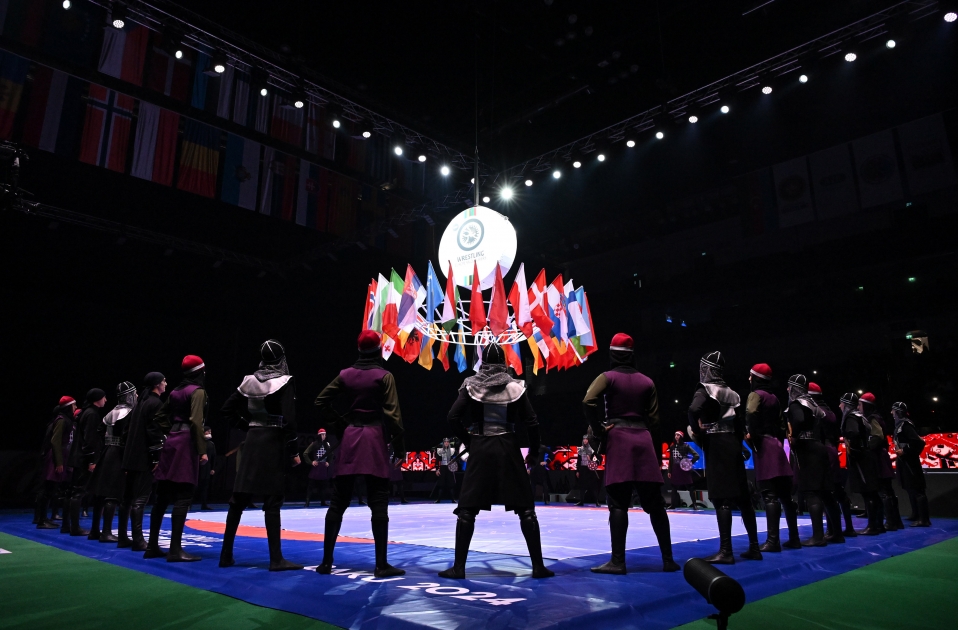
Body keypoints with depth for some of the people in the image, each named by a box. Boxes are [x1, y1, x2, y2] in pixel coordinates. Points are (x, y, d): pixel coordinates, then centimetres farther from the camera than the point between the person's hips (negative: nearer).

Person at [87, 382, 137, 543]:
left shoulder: (114, 411, 15)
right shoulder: (128, 412, -12)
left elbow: (100, 430, 16)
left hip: (107, 453, 9)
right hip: (119, 455, -9)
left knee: (102, 493, 13)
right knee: (113, 495, -7)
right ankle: (106, 532, -6)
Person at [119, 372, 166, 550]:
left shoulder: (141, 402, 16)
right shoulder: (156, 403, -11)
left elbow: (125, 429, 18)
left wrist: (129, 449, 20)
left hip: (131, 456, 9)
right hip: (144, 457, -9)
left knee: (128, 497, 12)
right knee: (140, 498, -8)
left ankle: (123, 537, 18)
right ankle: (138, 540, -7)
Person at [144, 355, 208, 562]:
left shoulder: (176, 391, 17)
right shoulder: (197, 391, -7)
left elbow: (159, 418, 19)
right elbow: (196, 422, -18)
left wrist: (158, 448, 23)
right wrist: (202, 450, -17)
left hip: (170, 443, 8)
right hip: (185, 444, -8)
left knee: (162, 497, 12)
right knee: (183, 498, -7)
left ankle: (152, 546, 19)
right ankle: (175, 550, -8)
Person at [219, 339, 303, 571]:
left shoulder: (250, 381, 7)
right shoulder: (284, 381, -10)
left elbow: (227, 409, 11)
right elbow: (288, 420, -16)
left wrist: (247, 427, 12)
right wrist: (294, 451, -11)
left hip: (252, 442, 6)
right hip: (274, 443, -6)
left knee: (238, 499, 11)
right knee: (272, 502, -3)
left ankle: (226, 554, 20)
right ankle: (276, 559, 1)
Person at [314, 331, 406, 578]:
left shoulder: (345, 374, 7)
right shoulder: (384, 376, -5)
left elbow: (321, 401, 6)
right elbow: (392, 414, -10)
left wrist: (339, 424, 12)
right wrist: (399, 444, -3)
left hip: (349, 439, 4)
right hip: (374, 439, -4)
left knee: (338, 502, 10)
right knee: (378, 504, -1)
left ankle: (326, 561, 14)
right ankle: (381, 564, 0)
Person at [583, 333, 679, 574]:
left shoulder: (607, 377, 0)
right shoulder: (646, 381, 12)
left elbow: (588, 402, -17)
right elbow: (654, 419, 6)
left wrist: (599, 430, -8)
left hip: (618, 439, -4)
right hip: (643, 439, 4)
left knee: (618, 504, -3)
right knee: (655, 503, 9)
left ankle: (618, 561, -5)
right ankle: (668, 559, 13)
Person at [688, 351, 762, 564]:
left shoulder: (705, 390, -7)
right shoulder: (730, 392, 14)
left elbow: (694, 410, -25)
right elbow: (740, 422, 13)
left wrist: (698, 433, -10)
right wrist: (738, 443, 18)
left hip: (716, 445, -7)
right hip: (733, 444, 7)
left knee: (721, 498, -7)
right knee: (742, 496, 11)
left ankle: (726, 551, -7)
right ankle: (754, 547, 17)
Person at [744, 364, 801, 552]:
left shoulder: (755, 394, -4)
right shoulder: (774, 397, 18)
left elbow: (751, 415, -22)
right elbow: (780, 423, 16)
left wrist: (751, 435, -13)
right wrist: (778, 441, 16)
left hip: (764, 445, -8)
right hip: (776, 444, 8)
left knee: (769, 495, -10)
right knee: (784, 493, 11)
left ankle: (773, 540, -11)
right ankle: (794, 538, 16)